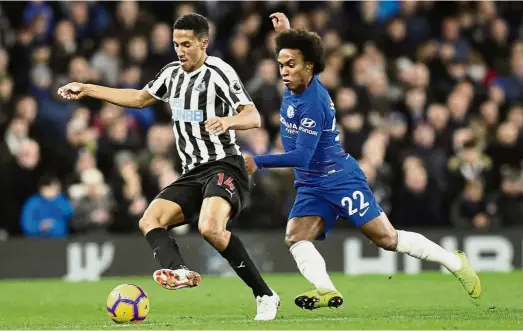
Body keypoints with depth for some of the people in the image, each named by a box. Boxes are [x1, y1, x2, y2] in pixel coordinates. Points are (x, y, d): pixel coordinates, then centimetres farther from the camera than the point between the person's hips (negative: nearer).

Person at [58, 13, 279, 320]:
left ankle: (265, 295, -23)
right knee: (150, 220, -10)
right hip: (193, 173, 9)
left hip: (225, 166, -9)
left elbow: (253, 116, -17)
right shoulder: (173, 73, 15)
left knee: (210, 227, -32)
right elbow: (139, 98, 30)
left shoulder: (219, 72, -8)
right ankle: (180, 271, -39)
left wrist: (227, 121, -39)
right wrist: (87, 89, 29)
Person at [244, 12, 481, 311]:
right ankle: (327, 291, -30)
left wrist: (258, 162, -30)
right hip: (311, 185, 9)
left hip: (340, 178, -9)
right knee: (295, 237, -16)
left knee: (386, 238, -7)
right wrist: (285, 33, 15)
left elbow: (301, 156, -29)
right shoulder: (297, 84, 0)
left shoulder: (313, 103, -25)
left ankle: (455, 262, 8)